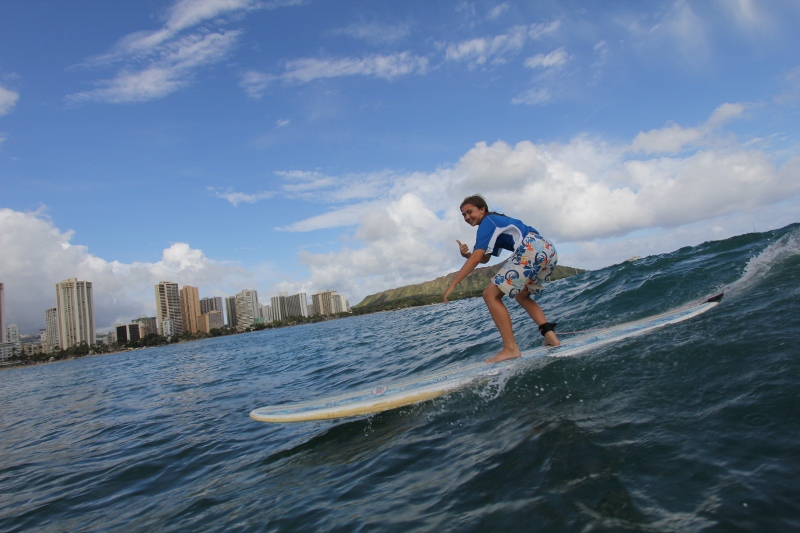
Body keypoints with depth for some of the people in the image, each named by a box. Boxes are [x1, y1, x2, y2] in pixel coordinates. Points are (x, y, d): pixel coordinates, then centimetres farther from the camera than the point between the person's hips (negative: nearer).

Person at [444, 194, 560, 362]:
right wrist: (466, 254, 8)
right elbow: (484, 259, 28)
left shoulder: (487, 223, 0)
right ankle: (550, 334, 15)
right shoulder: (496, 223, 29)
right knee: (521, 296, 30)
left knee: (491, 295, -6)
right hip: (548, 249, 10)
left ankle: (510, 348, -11)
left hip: (532, 250, -10)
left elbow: (476, 259, -9)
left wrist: (453, 285, -7)